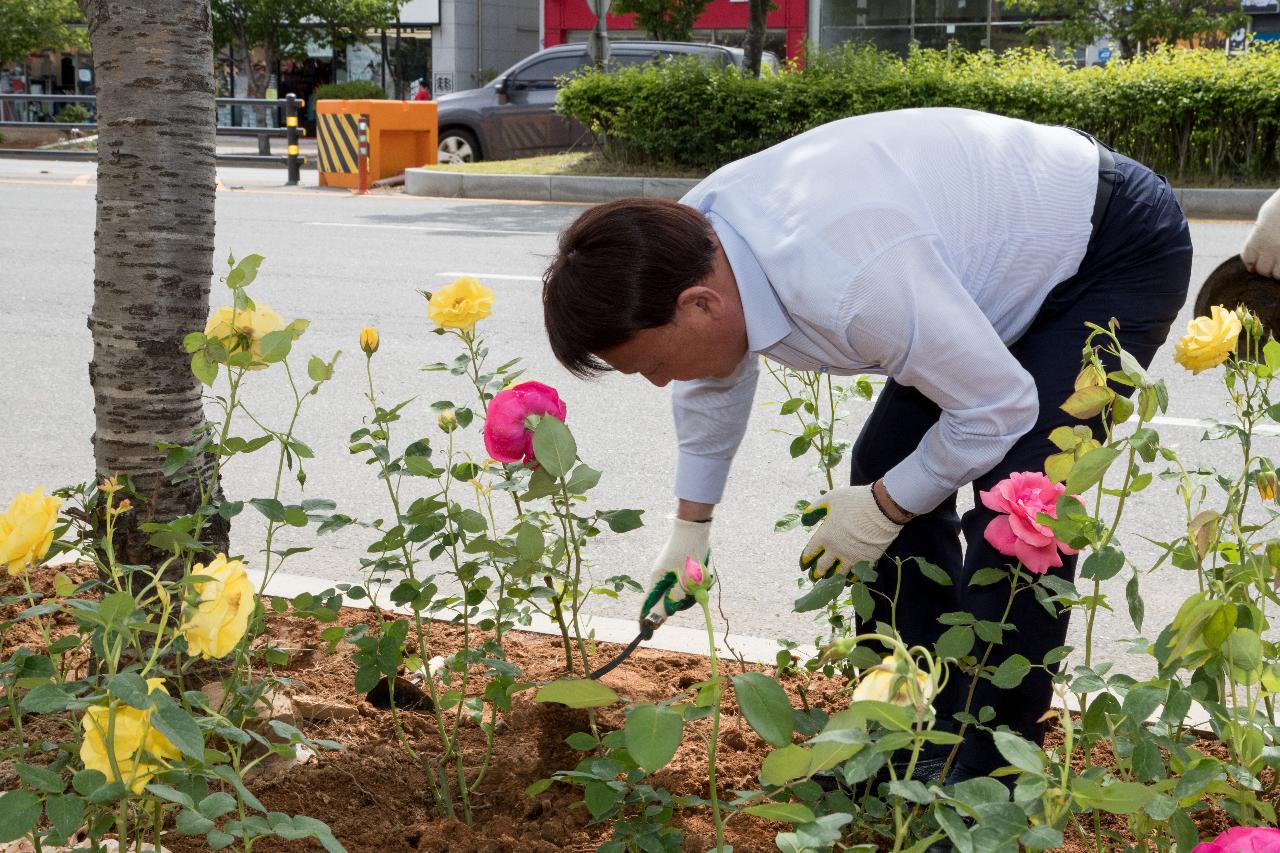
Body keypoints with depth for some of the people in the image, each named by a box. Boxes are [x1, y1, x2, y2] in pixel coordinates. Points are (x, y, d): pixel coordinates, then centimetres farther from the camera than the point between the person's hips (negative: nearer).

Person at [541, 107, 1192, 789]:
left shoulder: (848, 282, -42)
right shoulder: (690, 239, -13)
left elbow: (999, 408, -29)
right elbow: (714, 379, 9)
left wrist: (883, 508, -14)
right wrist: (689, 527, 19)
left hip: (1121, 248, -8)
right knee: (886, 460, 6)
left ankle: (991, 776, -4)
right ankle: (924, 737, 18)